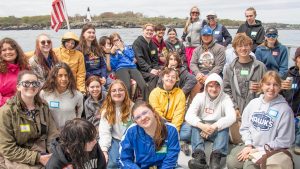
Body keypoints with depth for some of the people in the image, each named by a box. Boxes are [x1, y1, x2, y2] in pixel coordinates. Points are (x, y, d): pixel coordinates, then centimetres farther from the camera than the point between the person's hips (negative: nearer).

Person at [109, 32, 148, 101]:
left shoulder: (128, 47, 32)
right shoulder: (112, 51, 23)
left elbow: (132, 57, 11)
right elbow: (113, 65, 7)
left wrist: (122, 49, 12)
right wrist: (113, 53, 2)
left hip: (132, 67, 2)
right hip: (120, 68, -2)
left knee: (144, 85, -28)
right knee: (127, 87, -36)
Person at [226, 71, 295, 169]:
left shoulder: (285, 110, -8)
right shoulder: (253, 103, 5)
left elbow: (284, 141, -9)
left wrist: (258, 150, -12)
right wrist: (248, 145, -6)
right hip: (249, 146, 4)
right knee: (231, 161, -23)